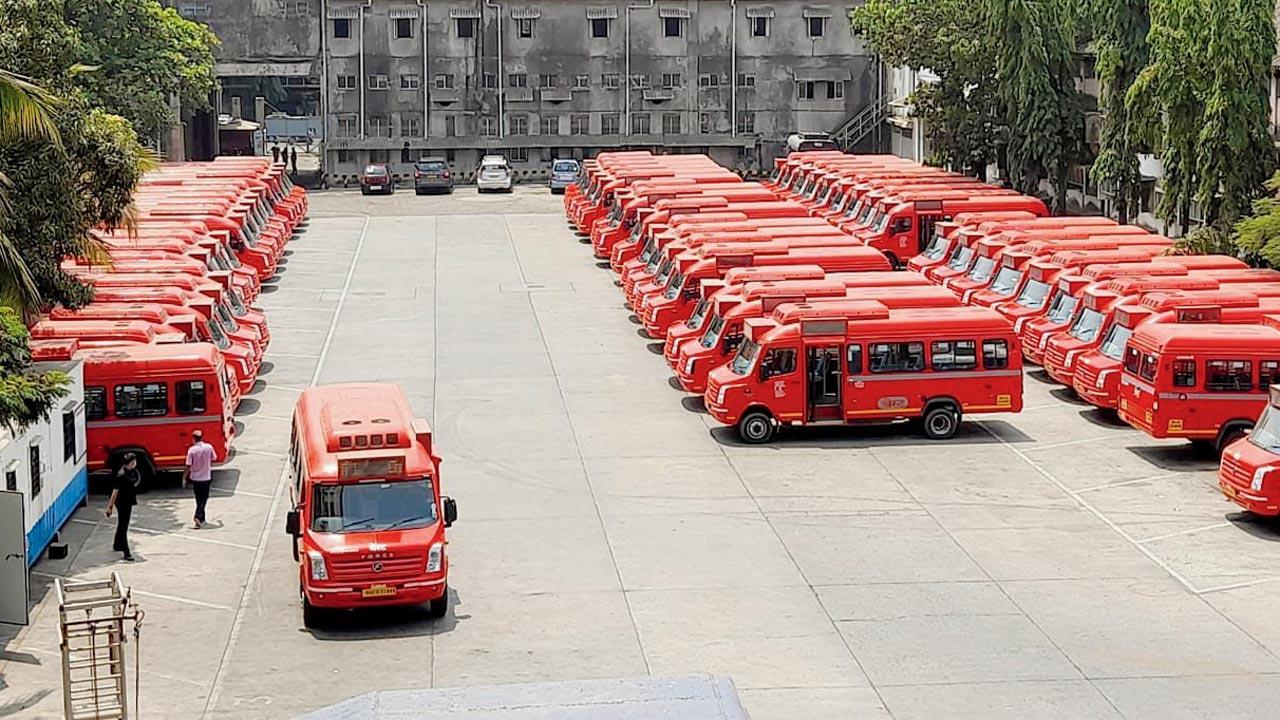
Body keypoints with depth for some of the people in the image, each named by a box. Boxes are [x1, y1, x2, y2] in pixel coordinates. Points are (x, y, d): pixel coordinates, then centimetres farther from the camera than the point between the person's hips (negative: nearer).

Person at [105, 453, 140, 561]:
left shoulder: (133, 472, 1)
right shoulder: (121, 475, -24)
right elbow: (115, 490, -23)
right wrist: (110, 506, -22)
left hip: (129, 501, 9)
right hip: (122, 502, -9)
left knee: (122, 524, 25)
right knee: (123, 527, -6)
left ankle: (117, 545, 43)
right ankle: (126, 554, -6)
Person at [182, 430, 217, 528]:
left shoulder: (192, 450, -14)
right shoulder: (209, 447, -8)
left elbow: (188, 466, -13)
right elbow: (213, 460, 5)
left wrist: (184, 478, -2)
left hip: (195, 478, -1)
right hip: (206, 477, 1)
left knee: (199, 499, 14)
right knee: (204, 499, 7)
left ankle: (201, 520, 23)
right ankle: (198, 517, -11)